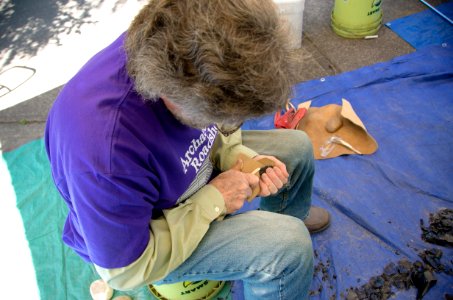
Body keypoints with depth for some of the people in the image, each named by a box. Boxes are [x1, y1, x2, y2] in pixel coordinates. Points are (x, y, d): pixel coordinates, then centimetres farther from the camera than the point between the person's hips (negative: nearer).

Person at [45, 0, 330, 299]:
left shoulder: (177, 46, -22)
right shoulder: (106, 155, -43)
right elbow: (125, 270, -27)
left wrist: (238, 157, -17)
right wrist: (213, 201, -26)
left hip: (188, 170, 7)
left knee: (298, 148, 12)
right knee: (290, 247, -22)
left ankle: (288, 216, 43)